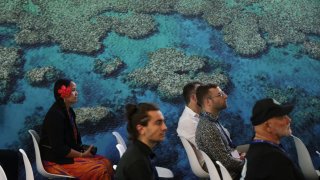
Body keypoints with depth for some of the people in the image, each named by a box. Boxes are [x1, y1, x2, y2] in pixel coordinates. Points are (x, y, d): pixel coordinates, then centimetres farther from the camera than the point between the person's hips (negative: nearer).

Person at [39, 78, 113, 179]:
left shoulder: (68, 111, 10)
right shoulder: (55, 115, -20)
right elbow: (59, 149, -24)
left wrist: (83, 150, 0)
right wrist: (82, 155, -17)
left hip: (68, 155, 10)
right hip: (57, 161, -10)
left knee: (106, 163, -4)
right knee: (100, 170, -19)